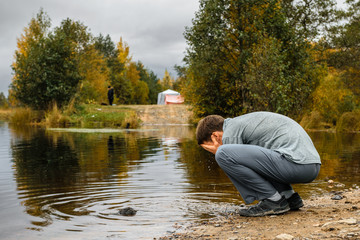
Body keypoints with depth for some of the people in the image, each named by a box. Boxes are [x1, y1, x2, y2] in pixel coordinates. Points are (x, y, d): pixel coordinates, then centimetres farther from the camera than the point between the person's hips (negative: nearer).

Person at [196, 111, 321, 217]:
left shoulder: (230, 133, -1)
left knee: (223, 154, -13)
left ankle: (273, 200, -4)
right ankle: (289, 196, 15)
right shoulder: (244, 120, 28)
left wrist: (218, 153, 11)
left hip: (296, 163, -10)